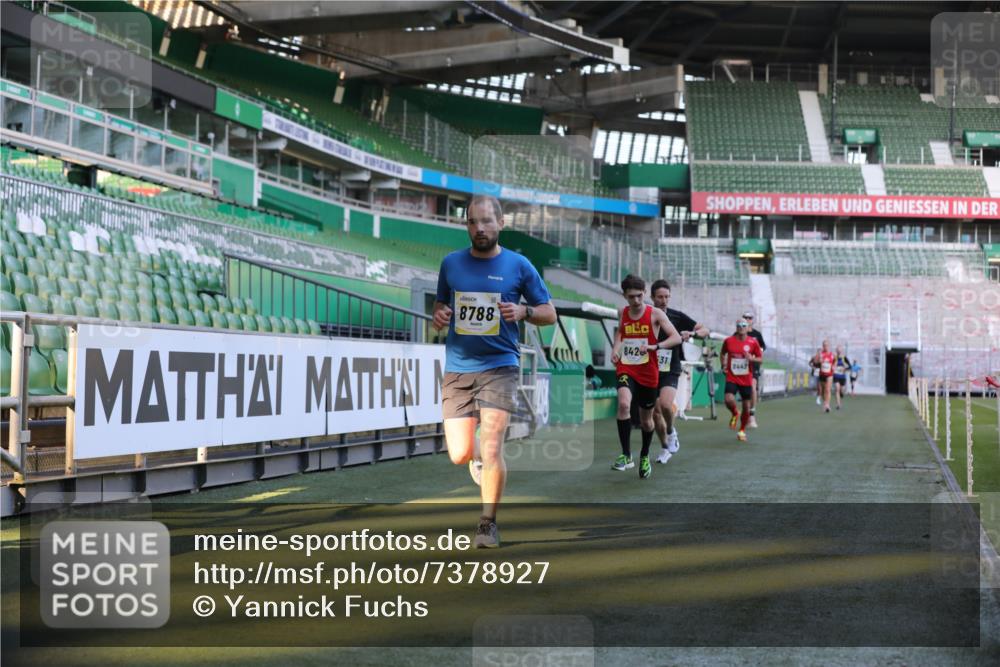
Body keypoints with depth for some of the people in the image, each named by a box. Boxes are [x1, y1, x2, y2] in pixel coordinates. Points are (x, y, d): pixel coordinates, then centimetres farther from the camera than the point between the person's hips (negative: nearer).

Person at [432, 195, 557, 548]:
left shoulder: (518, 265, 0)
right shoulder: (451, 263, 6)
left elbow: (549, 313, 6)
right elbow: (441, 304, 20)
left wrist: (523, 312, -14)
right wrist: (439, 315, -3)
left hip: (500, 365, -2)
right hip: (457, 368, 2)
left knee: (491, 448, -13)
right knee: (459, 454, -2)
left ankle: (488, 523, 5)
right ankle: (477, 457, 36)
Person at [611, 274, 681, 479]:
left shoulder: (655, 314, -7)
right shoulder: (623, 313, 3)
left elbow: (676, 338, -14)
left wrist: (655, 346, -29)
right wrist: (615, 348, 5)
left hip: (648, 372, -1)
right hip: (626, 369, 1)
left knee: (646, 420, 13)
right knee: (624, 403, -29)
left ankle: (644, 457, 40)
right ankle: (626, 455, -22)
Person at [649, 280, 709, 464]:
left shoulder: (677, 316, -2)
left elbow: (705, 330, 2)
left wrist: (692, 333, -18)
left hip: (670, 371, -2)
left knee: (666, 405, -25)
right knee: (655, 413, 3)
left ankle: (671, 432, 4)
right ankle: (665, 448, 24)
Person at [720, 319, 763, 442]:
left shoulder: (753, 342, -3)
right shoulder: (728, 341, -2)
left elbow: (760, 358, 3)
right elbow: (723, 353, 17)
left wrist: (752, 358, -17)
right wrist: (724, 364, 4)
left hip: (746, 380, 1)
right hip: (731, 378, -1)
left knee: (746, 407, 6)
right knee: (729, 400, -25)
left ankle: (742, 431, 29)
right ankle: (735, 414, 11)